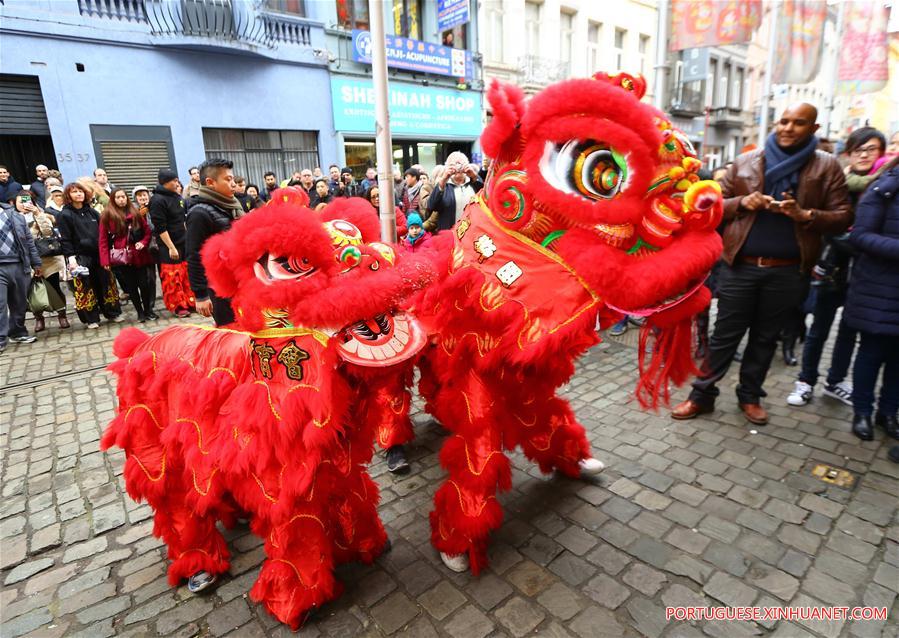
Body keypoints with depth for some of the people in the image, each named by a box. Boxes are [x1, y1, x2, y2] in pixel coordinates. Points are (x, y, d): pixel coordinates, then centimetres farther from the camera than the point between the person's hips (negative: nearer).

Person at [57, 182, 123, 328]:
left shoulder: (92, 212, 13)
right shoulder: (65, 215, -3)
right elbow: (65, 239, -7)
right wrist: (70, 258, -15)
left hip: (98, 254, 4)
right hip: (81, 257, -4)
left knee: (107, 283, 7)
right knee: (85, 288, 0)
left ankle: (113, 313, 18)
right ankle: (91, 319, 7)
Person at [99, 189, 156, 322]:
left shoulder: (136, 212, 8)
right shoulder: (107, 215, 0)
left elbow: (147, 231, 12)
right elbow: (103, 240, -3)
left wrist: (143, 243, -8)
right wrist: (105, 260, -10)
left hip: (139, 256, 1)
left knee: (145, 284, 3)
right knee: (130, 286, 6)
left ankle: (148, 310, 19)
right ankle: (140, 312, 18)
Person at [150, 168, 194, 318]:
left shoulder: (176, 197, 12)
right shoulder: (157, 200, -12)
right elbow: (160, 228, -16)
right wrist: (171, 248, -18)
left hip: (183, 244, 7)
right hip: (169, 247, -7)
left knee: (187, 275, 10)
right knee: (172, 278, -2)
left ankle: (190, 302, 20)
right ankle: (177, 307, 7)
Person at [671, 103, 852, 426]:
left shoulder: (827, 167, 4)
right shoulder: (745, 162, 5)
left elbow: (843, 217, 1)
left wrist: (805, 214, -17)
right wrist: (742, 202, -12)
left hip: (786, 271, 1)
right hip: (740, 266, 0)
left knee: (765, 337, 13)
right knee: (725, 334, 5)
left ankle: (750, 395, 29)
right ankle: (702, 395, 15)